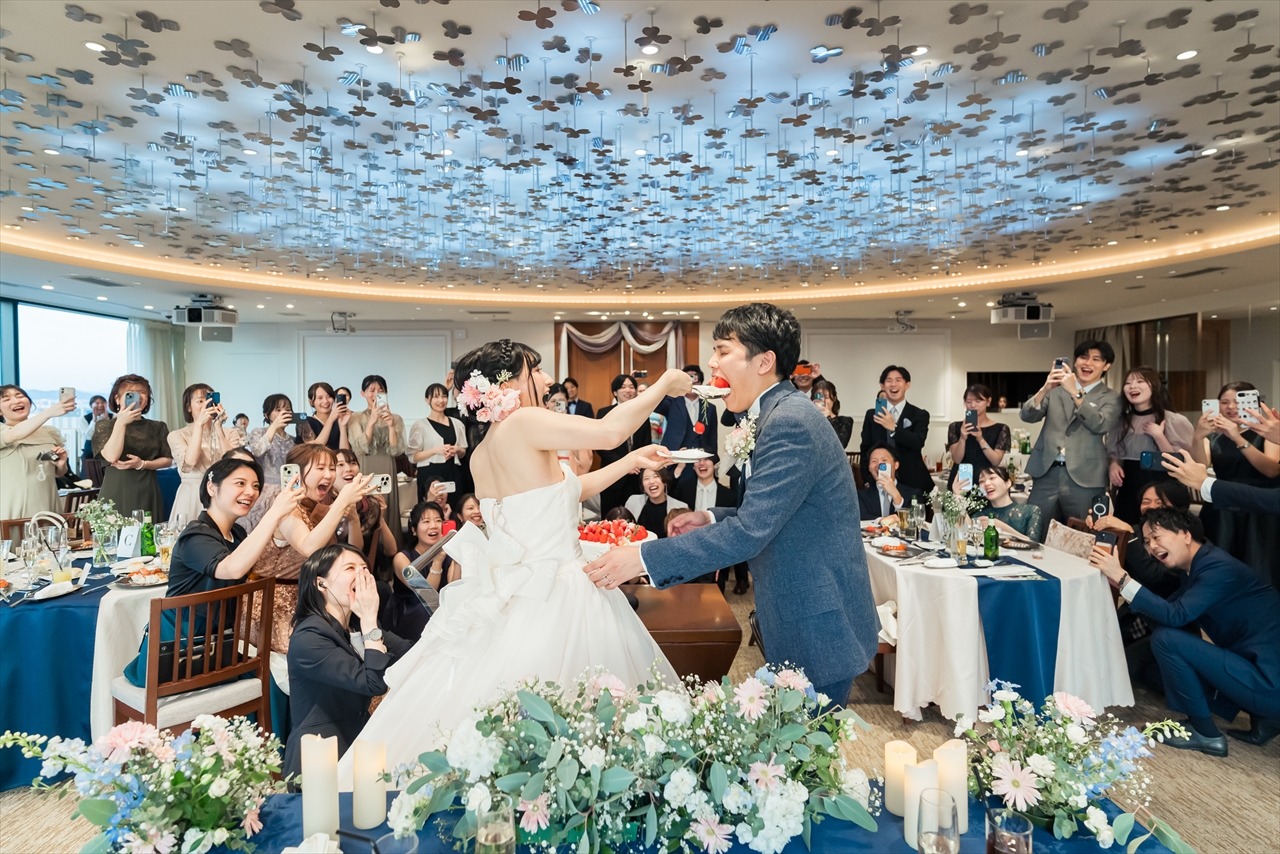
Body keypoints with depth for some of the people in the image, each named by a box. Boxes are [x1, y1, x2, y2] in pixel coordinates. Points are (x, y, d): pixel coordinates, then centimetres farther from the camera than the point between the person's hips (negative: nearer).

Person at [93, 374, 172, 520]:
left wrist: (142, 464, -11)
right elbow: (111, 457, -14)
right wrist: (121, 423, -17)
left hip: (147, 493, 2)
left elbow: (167, 460, 7)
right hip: (116, 492, -2)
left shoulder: (158, 427, 10)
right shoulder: (104, 426, 3)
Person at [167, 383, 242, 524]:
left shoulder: (230, 434, 6)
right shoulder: (177, 436, 4)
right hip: (191, 498, -1)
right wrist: (199, 424, -16)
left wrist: (218, 427, -13)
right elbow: (190, 461, -15)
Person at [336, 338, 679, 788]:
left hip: (515, 596, 8)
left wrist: (630, 463, 20)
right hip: (552, 603, -8)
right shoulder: (521, 423, -16)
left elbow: (561, 490, 18)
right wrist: (664, 386, -4)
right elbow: (610, 430, -20)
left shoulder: (482, 454, 9)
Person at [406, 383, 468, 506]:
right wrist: (435, 450, -17)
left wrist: (457, 450, -4)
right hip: (430, 476, -3)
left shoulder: (456, 423, 11)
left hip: (453, 474, 4)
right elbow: (413, 457, -5)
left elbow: (463, 452, 17)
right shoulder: (420, 425, -1)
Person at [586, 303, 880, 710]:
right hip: (800, 618, 9)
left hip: (819, 627, -9)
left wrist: (643, 558, -24)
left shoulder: (791, 422, -23)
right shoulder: (777, 413, 9)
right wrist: (712, 519, 4)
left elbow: (749, 532, -27)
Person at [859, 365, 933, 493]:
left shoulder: (919, 415, 2)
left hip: (912, 483, -1)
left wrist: (893, 428, -27)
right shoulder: (871, 415, 7)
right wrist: (868, 481, -2)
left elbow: (918, 443, -14)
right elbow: (865, 450, 7)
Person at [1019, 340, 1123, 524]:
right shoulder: (1056, 389, 11)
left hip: (1084, 478, -2)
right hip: (1047, 473, 2)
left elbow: (1101, 426, -14)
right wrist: (1045, 389, -19)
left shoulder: (1111, 398, 6)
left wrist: (1075, 393, -23)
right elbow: (1027, 416, -2)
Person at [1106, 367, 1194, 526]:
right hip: (1127, 494, 4)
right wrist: (1113, 464, -4)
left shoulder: (1174, 421, -4)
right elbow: (1113, 453, 17)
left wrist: (1159, 436, -17)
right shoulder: (1121, 421, 9)